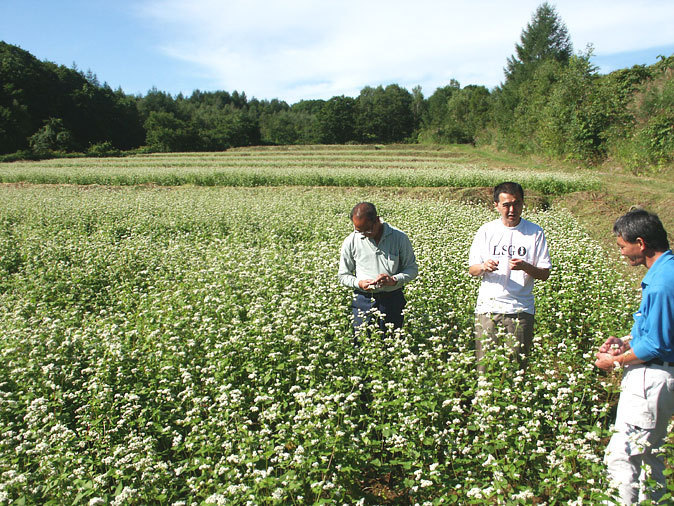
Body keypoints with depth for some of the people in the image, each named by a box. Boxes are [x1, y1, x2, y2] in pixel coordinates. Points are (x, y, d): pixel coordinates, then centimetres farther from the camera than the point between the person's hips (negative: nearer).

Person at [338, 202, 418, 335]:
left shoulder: (399, 238, -4)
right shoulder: (350, 242, -1)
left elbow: (412, 269, 4)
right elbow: (343, 275, 8)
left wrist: (394, 280, -15)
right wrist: (359, 283, -13)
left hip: (393, 300, 0)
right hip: (363, 301, 1)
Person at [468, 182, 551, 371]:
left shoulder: (535, 233, 4)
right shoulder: (486, 231, 7)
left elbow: (545, 274, 3)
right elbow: (472, 270, 9)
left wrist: (525, 267, -17)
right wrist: (484, 267, -13)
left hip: (521, 310, 0)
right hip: (488, 307, 1)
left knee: (517, 365, 1)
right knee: (484, 363, 0)